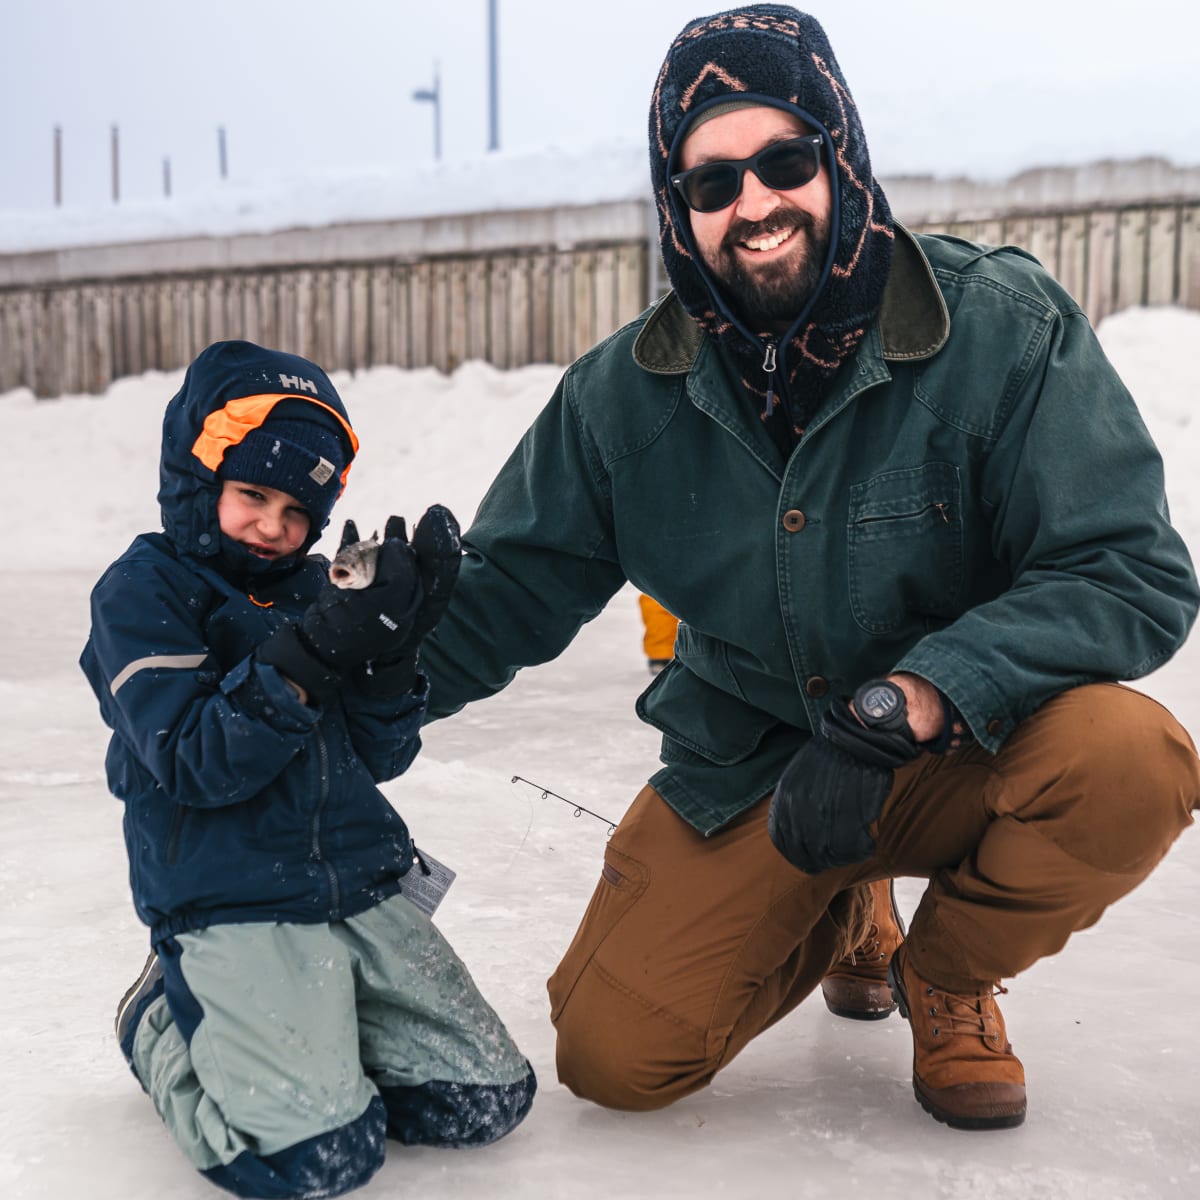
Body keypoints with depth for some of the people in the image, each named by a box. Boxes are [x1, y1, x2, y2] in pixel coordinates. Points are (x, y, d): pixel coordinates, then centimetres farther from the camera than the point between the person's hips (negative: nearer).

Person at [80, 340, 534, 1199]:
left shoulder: (314, 586, 11)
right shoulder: (143, 590, -5)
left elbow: (378, 757, 5)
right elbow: (196, 764, -18)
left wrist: (392, 650, -13)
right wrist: (315, 652, -26)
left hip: (365, 890, 6)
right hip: (230, 909, -5)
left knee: (491, 1100, 0)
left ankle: (305, 1040, 21)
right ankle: (167, 1025, 11)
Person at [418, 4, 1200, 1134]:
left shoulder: (1002, 328, -19)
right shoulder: (624, 393, -9)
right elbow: (506, 586, 0)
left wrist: (898, 707, -35)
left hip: (963, 752, -2)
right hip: (741, 774, 3)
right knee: (611, 1059, -7)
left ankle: (946, 979, 2)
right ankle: (842, 918, 26)